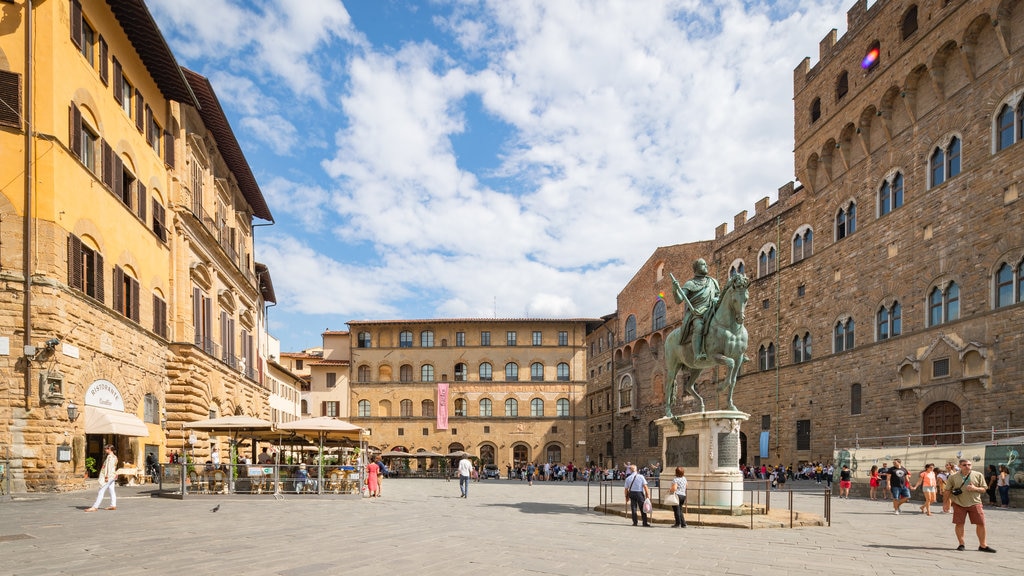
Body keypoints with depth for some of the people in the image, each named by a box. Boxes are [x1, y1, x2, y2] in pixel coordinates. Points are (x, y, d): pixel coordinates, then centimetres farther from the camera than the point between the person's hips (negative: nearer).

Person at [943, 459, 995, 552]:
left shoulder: (978, 475, 2)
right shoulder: (953, 477, 0)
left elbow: (984, 489, 4)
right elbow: (947, 491, 6)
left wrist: (975, 488, -15)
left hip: (975, 503, 1)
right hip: (959, 504, -1)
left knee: (981, 523, 0)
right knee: (959, 524, 0)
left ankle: (983, 545, 15)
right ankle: (961, 544, 15)